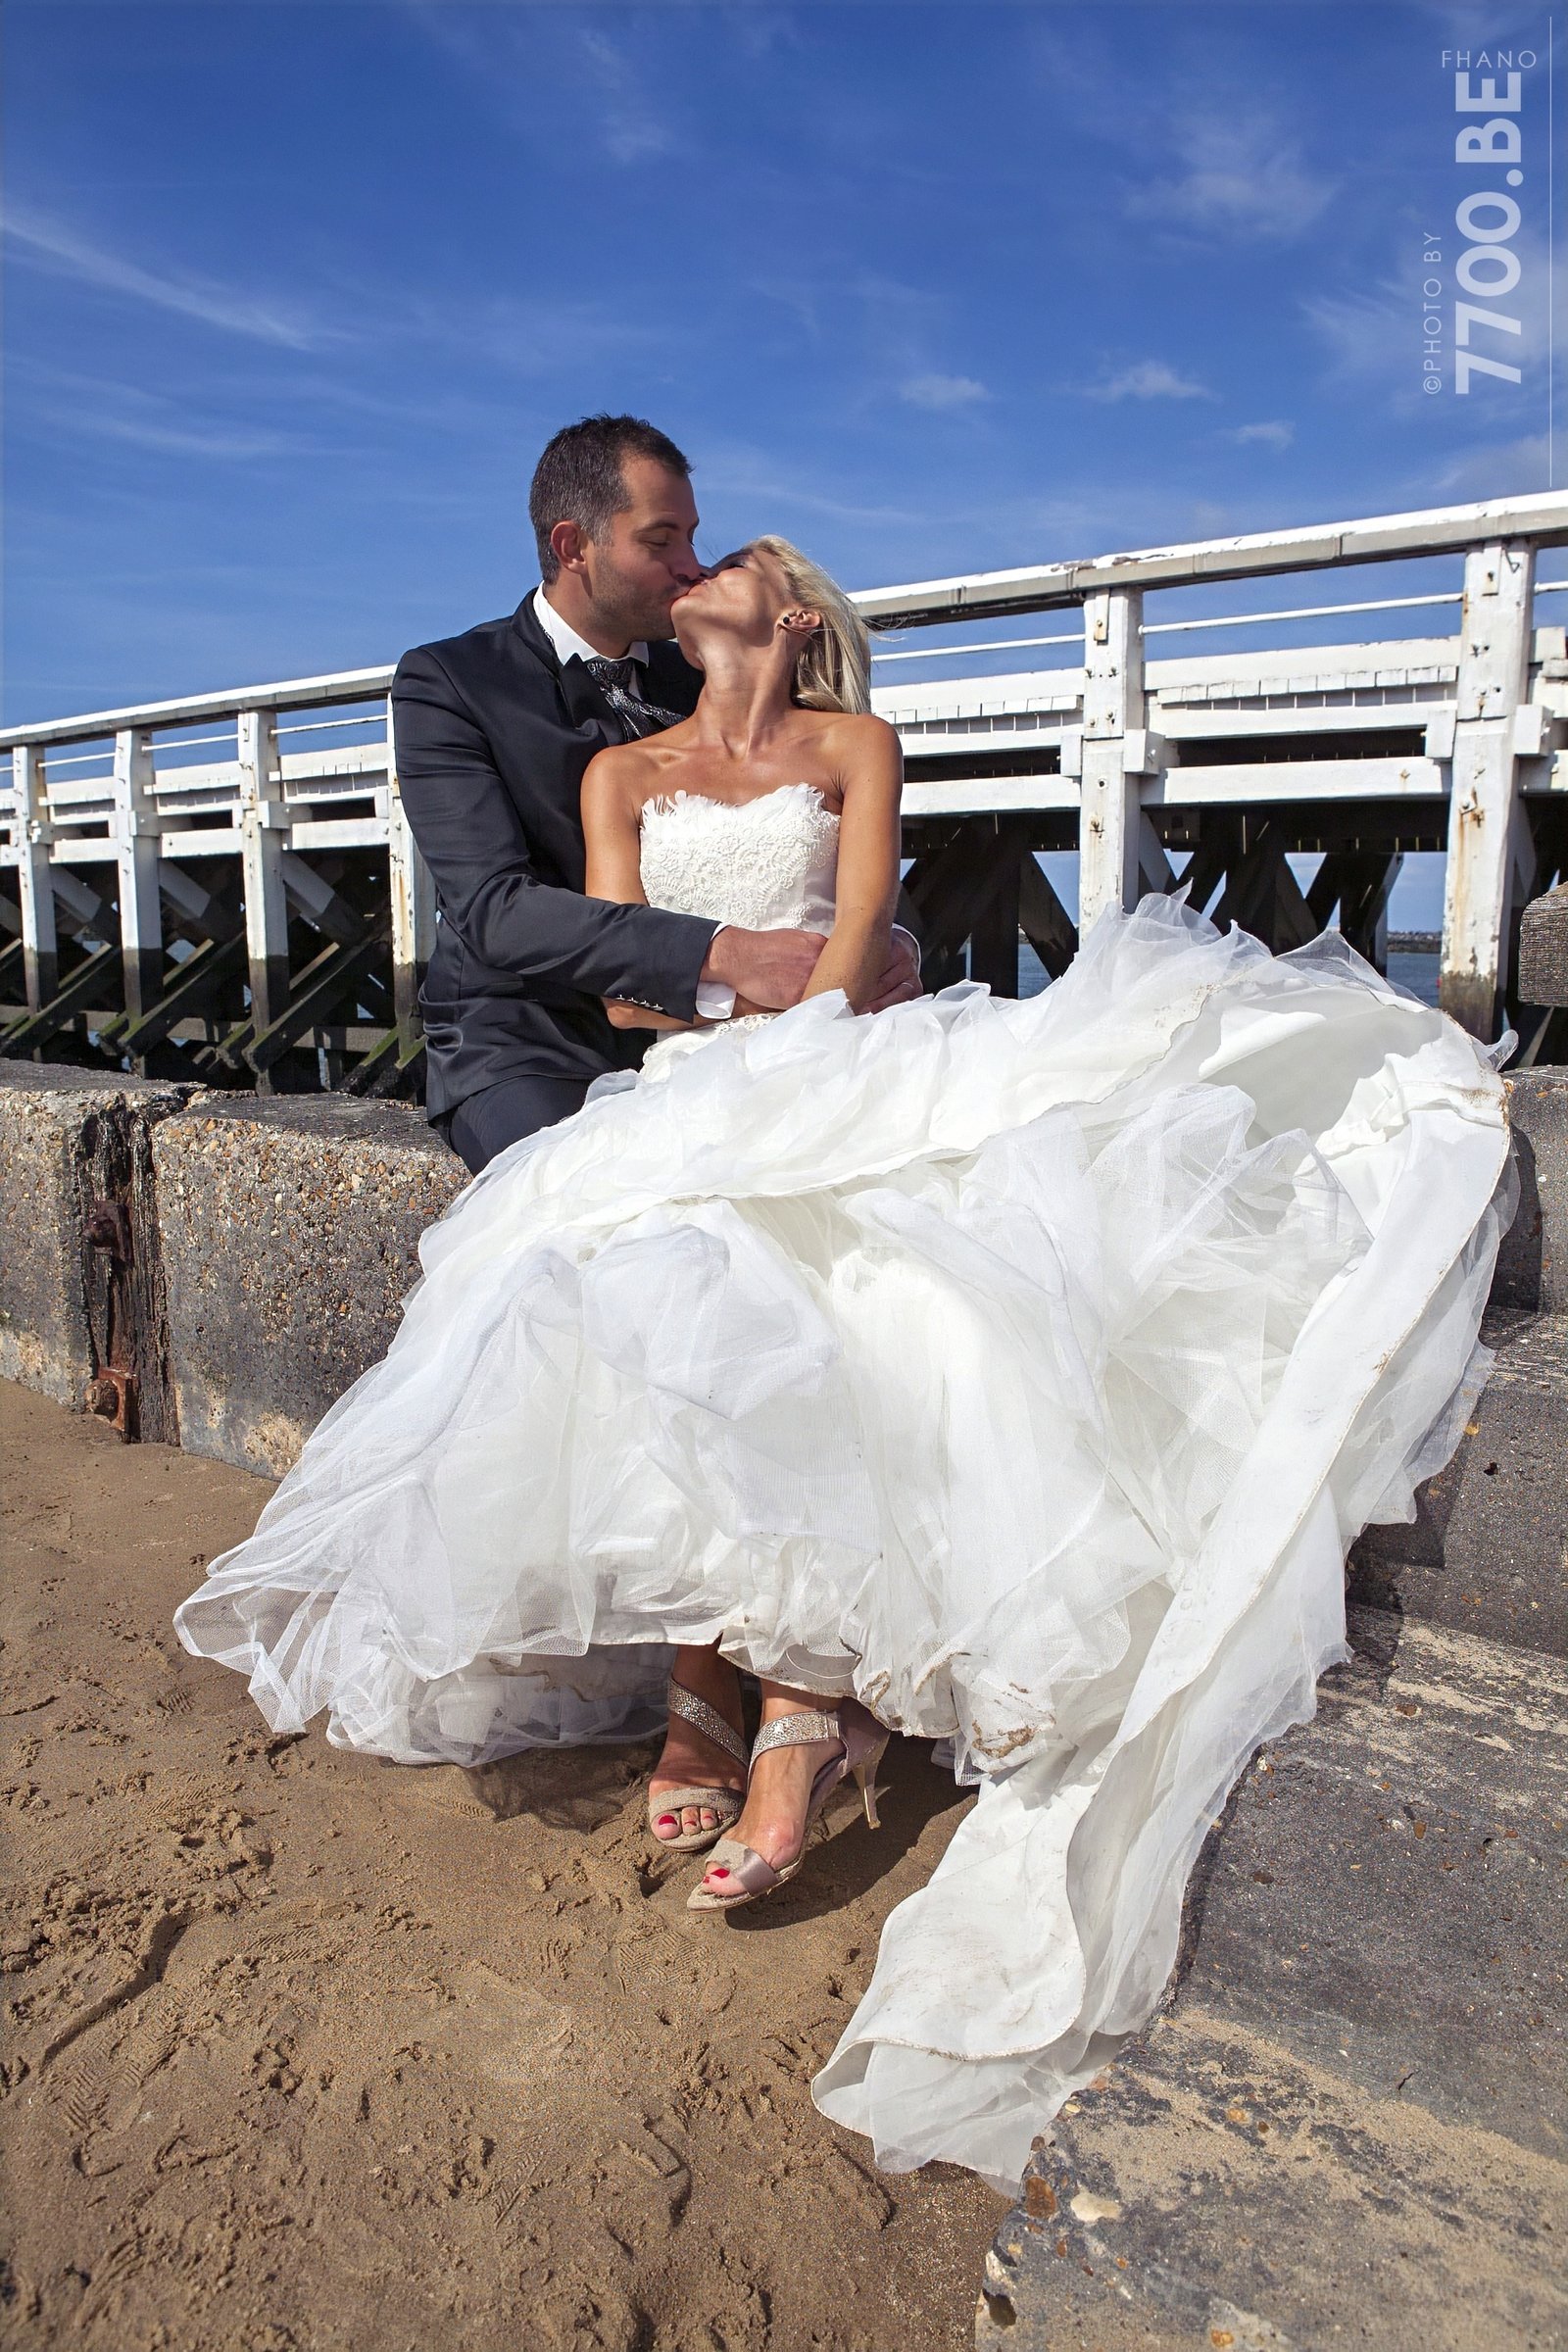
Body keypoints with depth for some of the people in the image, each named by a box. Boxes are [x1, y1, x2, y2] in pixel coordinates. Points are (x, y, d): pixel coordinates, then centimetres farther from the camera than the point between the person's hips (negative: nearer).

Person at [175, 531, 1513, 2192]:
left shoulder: (853, 746, 18)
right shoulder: (623, 773, 23)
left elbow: (856, 944, 3)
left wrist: (775, 1064, -14)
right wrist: (711, 1098, -9)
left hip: (824, 1071, -1)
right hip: (674, 1098, 2)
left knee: (792, 1321, -32)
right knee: (637, 1308, -30)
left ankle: (794, 1708, -30)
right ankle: (699, 1693, -24)